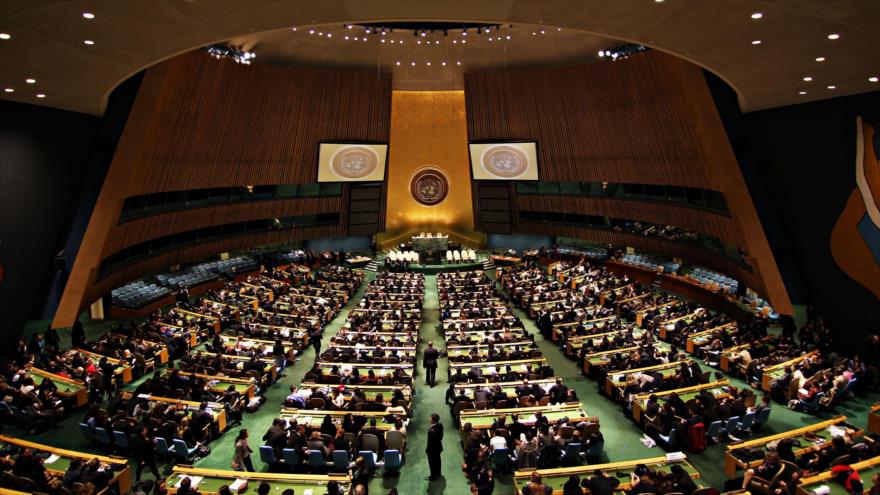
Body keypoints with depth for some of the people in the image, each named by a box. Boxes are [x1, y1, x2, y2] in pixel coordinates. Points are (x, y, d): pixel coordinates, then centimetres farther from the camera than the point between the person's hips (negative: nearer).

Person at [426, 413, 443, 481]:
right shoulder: (440, 425, -16)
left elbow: (430, 442, -27)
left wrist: (426, 449, -11)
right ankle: (438, 473, 50)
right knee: (437, 460, 28)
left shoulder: (432, 430, -39)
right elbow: (441, 436, 1)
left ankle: (433, 476, 37)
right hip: (438, 446, 7)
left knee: (432, 463, 17)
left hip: (432, 449, -7)